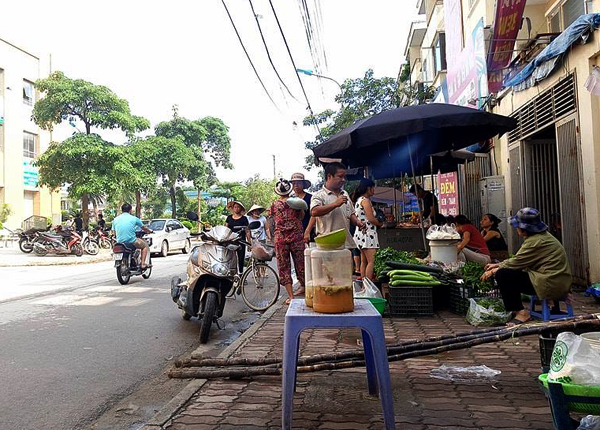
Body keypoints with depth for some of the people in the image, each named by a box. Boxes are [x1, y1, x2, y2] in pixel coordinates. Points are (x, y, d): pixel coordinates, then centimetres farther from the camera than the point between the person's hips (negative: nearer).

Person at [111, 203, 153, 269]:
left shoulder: (115, 219, 7)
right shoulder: (134, 218, -1)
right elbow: (143, 228, 11)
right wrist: (149, 231, 33)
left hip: (120, 242, 4)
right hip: (131, 242, -4)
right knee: (145, 245, 21)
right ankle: (143, 264, 8)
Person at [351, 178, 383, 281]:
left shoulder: (358, 200, 18)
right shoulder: (365, 200, -11)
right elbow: (371, 219, -15)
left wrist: (376, 222, 13)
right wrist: (380, 223, 2)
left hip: (360, 233, 10)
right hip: (367, 233, -10)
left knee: (364, 261, 12)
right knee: (371, 261, -10)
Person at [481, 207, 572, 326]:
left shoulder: (536, 242, -19)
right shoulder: (542, 236, 14)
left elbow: (516, 262, -14)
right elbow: (518, 259, 18)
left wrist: (494, 271, 0)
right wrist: (498, 265, 16)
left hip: (551, 284, -11)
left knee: (502, 275, -15)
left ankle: (520, 313, -6)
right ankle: (516, 310, 21)